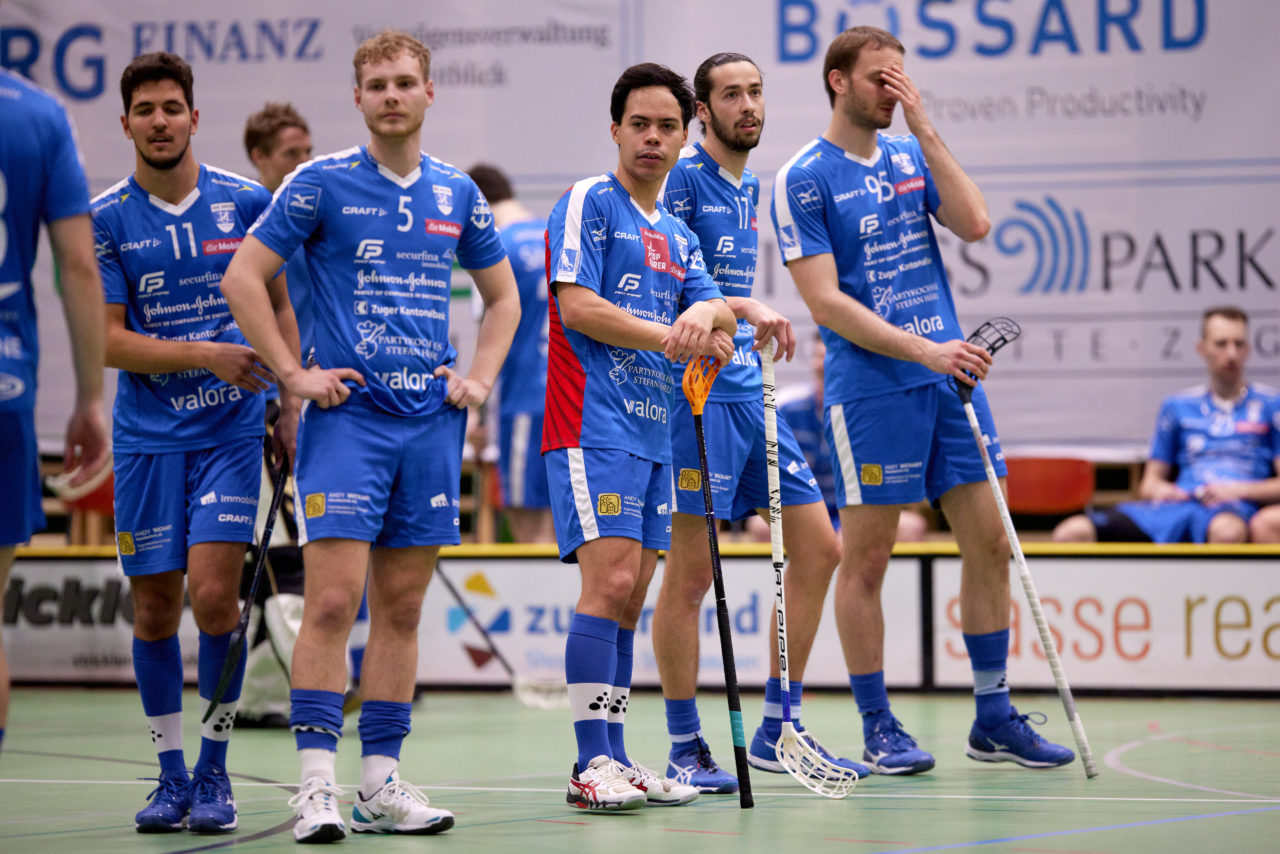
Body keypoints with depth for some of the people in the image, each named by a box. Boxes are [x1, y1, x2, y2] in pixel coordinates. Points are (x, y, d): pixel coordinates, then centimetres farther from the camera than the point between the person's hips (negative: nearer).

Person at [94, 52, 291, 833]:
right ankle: (171, 775, 18)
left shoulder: (246, 202, 1)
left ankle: (215, 770, 1)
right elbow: (108, 341, -6)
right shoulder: (106, 220, -2)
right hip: (147, 437, 1)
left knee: (213, 593, -13)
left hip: (232, 427, -1)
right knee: (155, 608, 4)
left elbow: (279, 305, 13)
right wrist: (206, 355, -16)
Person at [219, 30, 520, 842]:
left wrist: (480, 378, 9)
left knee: (402, 607, 6)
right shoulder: (322, 182, -1)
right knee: (333, 599, -12)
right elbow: (243, 277, -1)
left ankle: (381, 782, 11)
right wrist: (293, 372, -6)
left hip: (432, 420, 4)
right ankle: (317, 780, -9)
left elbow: (504, 295, 23)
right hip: (347, 414, -4)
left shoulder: (458, 193, 11)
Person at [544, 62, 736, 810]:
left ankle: (615, 759, 12)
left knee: (631, 597, 8)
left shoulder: (680, 237, 21)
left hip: (654, 429, 8)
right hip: (593, 423, -8)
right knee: (609, 579, -17)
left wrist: (707, 315, -14)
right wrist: (667, 337, -16)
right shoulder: (588, 203, -1)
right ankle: (592, 763, -18)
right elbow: (576, 306, -11)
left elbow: (718, 311, 10)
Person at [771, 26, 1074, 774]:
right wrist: (923, 350, -20)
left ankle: (995, 718, 14)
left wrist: (925, 129, -6)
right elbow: (826, 302, -12)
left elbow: (975, 225, -3)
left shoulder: (911, 155, 12)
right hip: (870, 388, -6)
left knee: (990, 542, 5)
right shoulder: (804, 178, -5)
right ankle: (879, 730, 9)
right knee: (866, 558, -1)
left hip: (950, 375, 6)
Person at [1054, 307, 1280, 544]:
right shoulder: (1177, 406, 23)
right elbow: (1150, 482, 25)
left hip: (1239, 507, -3)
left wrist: (1239, 489, -8)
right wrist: (1157, 488, 1)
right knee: (1072, 532, -24)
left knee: (1227, 530, -47)